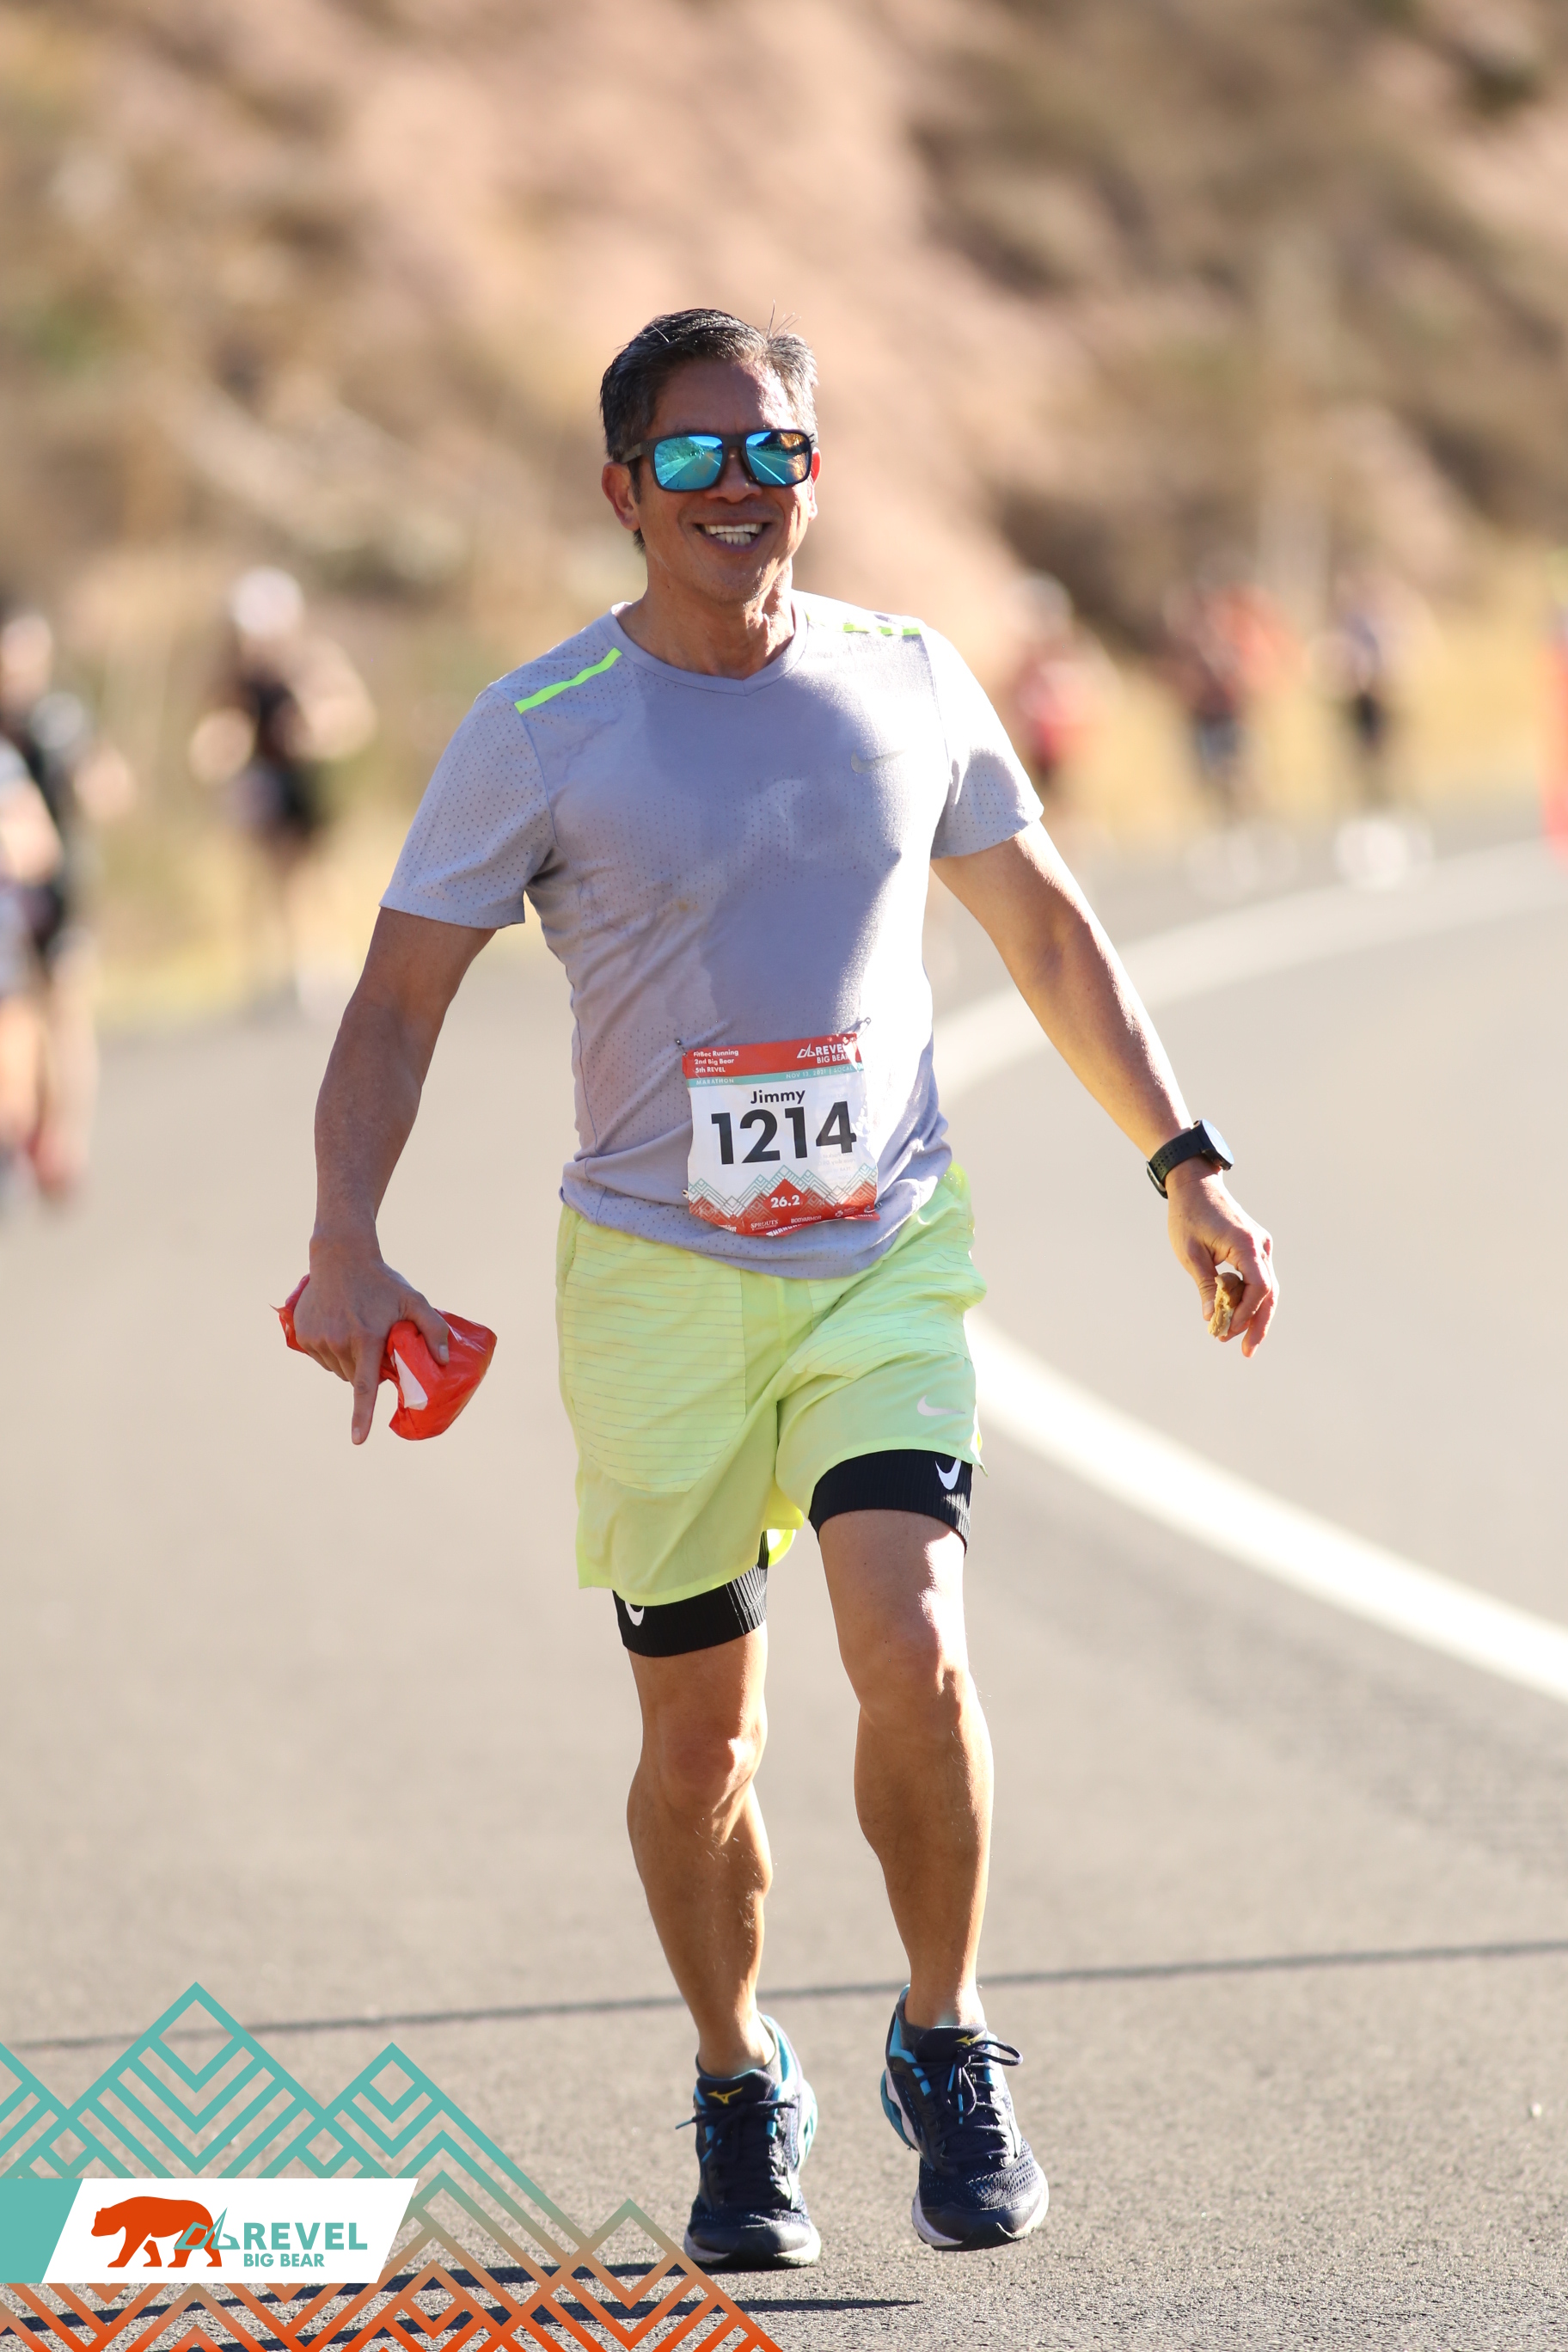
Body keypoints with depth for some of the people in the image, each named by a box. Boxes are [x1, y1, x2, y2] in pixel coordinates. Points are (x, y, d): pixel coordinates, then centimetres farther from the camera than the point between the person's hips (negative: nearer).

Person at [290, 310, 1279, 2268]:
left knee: (913, 1658, -18)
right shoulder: (539, 732, -6)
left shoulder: (910, 685, 3)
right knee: (700, 1737, 5)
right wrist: (347, 1247, -18)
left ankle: (945, 2050, 3)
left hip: (885, 1258, 1)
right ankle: (740, 2093, 27)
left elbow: (1043, 933, 16)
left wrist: (1185, 1166, 16)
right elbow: (396, 1007, -4)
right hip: (655, 1277, -1)